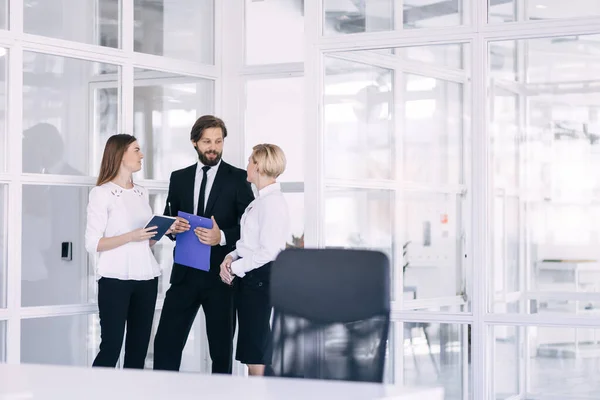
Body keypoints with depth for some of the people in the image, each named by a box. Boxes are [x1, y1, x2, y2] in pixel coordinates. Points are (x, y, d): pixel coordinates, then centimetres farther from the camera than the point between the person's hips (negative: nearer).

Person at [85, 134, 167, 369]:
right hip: (116, 278, -6)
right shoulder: (102, 193, -3)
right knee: (111, 347, -8)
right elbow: (92, 244, -10)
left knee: (139, 349, 5)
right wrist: (131, 237, -19)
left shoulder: (142, 193, 15)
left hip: (146, 278, 6)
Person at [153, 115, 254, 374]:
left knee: (222, 348, 6)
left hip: (220, 275, -3)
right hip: (185, 274, 3)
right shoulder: (179, 178, 11)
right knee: (165, 344, -2)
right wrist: (173, 227, -8)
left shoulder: (238, 178, 0)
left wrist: (222, 236, -21)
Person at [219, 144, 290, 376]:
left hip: (260, 277, -10)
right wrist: (232, 257, 4)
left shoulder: (272, 202, -16)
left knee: (256, 352, -5)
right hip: (248, 278, 10)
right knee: (250, 349, 14)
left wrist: (235, 268, -13)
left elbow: (267, 251, -21)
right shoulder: (260, 200, 14)